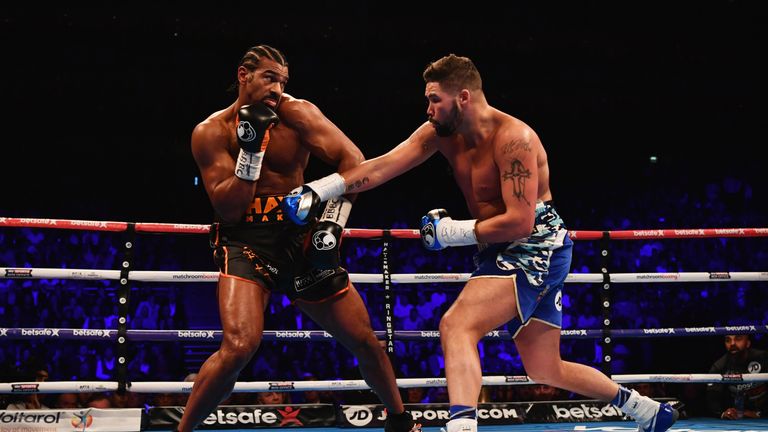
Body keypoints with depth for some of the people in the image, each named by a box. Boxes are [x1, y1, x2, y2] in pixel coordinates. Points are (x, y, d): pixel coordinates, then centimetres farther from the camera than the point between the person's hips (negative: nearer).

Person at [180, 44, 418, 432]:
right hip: (245, 242, -3)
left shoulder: (296, 113, -5)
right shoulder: (211, 132, -6)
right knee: (240, 345, -27)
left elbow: (352, 159, -11)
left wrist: (332, 223, -20)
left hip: (300, 238, 3)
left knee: (364, 341, 8)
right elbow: (228, 211, -11)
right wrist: (251, 147, -19)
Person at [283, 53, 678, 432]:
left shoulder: (512, 137, -21)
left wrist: (453, 232, -20)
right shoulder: (441, 132, 1)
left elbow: (520, 222, -25)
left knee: (456, 326, -29)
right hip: (504, 251, 9)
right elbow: (382, 167, -7)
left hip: (537, 248, -9)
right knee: (545, 370, 19)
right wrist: (320, 190, -19)